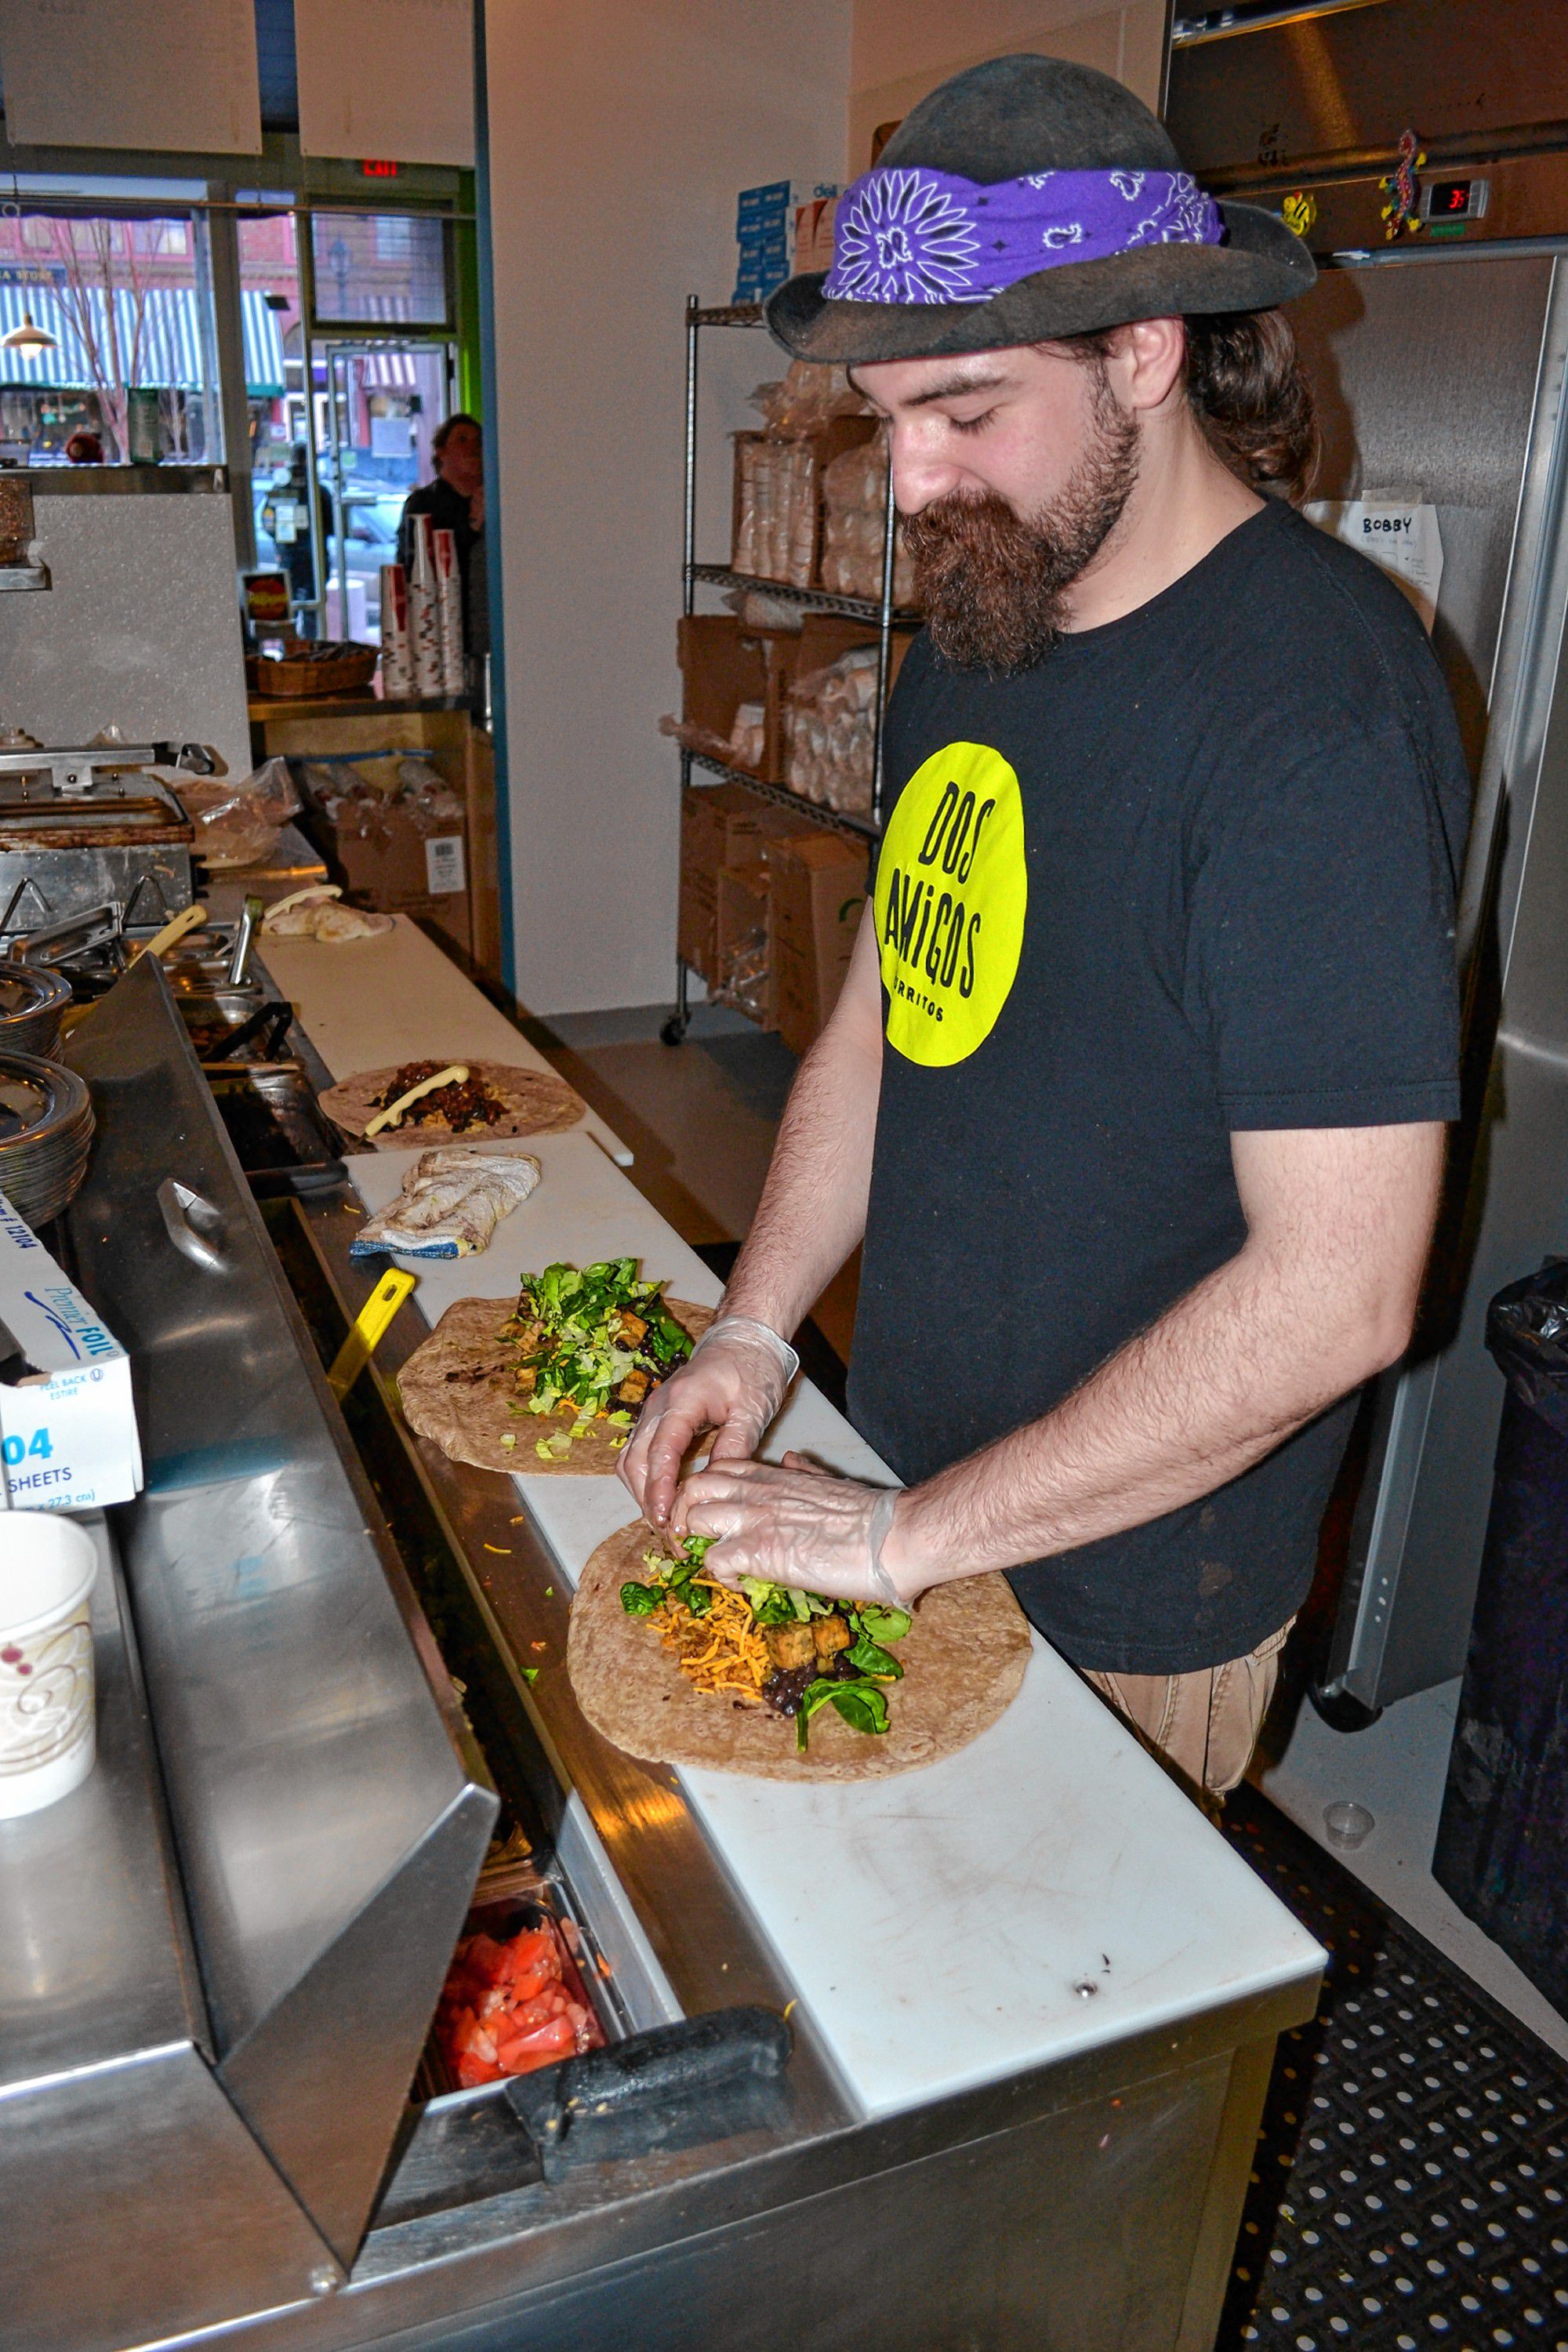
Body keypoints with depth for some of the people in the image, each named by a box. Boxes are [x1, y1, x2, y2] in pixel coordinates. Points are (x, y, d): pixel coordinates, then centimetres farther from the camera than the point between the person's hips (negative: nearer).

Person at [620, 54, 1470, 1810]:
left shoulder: (1316, 702, -24)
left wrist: (907, 1534, -21)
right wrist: (754, 1329, -2)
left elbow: (1335, 1290, -27)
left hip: (1126, 1594, -6)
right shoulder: (973, 638, 3)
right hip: (909, 1481, 7)